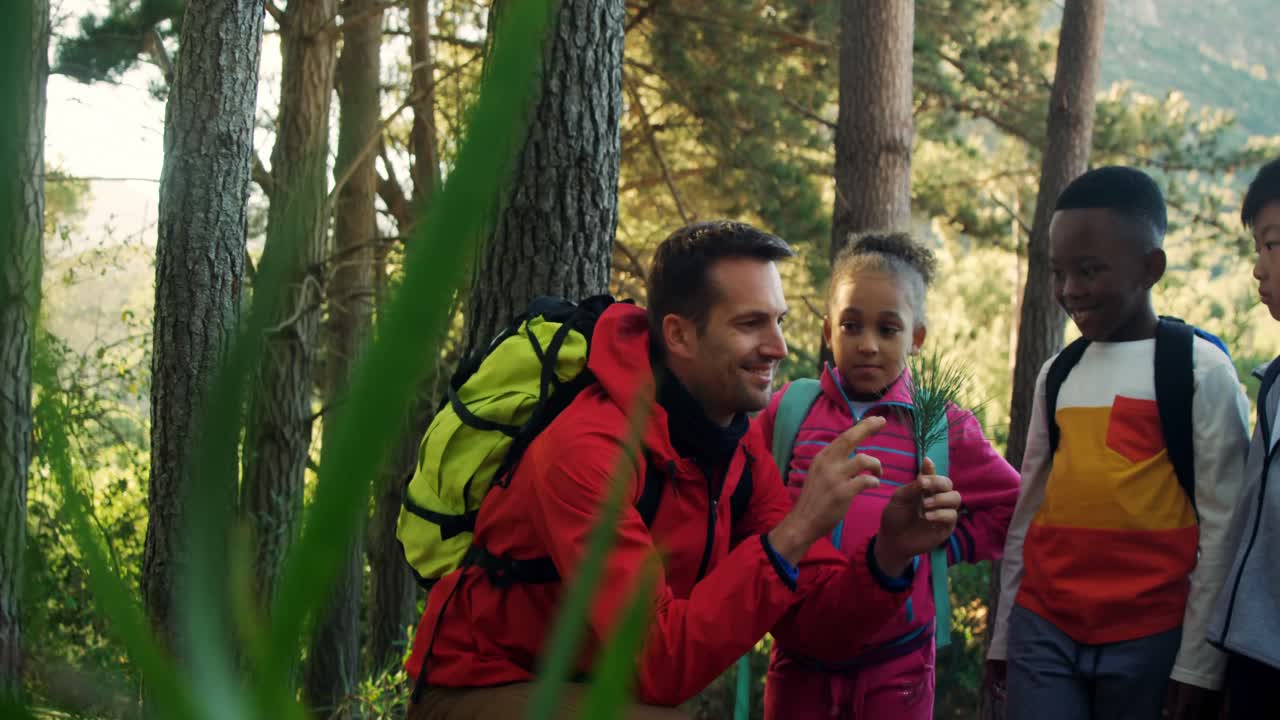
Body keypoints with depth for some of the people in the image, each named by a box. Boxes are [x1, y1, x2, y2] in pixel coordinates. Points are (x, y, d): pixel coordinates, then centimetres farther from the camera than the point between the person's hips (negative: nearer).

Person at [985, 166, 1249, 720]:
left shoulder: (1201, 370, -4)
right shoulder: (1056, 374, 13)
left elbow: (1221, 524, -7)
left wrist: (1198, 663, -9)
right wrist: (1004, 632, 14)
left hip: (1150, 637, -4)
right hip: (1044, 628, 4)